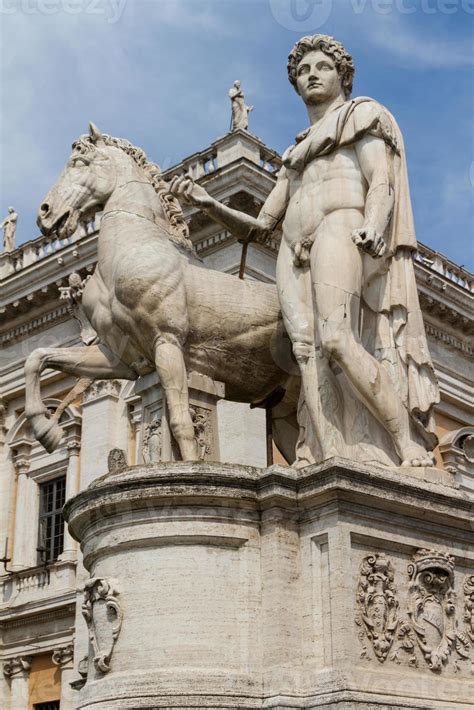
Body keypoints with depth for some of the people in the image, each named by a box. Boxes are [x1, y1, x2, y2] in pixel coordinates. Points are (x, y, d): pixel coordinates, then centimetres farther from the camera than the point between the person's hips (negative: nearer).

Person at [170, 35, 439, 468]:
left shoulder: (361, 115, 18)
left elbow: (382, 183, -1)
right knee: (309, 354, -19)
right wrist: (206, 203, 12)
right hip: (294, 251, 5)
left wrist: (373, 224, -23)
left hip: (340, 227, -5)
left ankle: (414, 455, -30)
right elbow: (260, 226, 28)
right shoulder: (295, 154, 34)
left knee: (336, 338, -30)